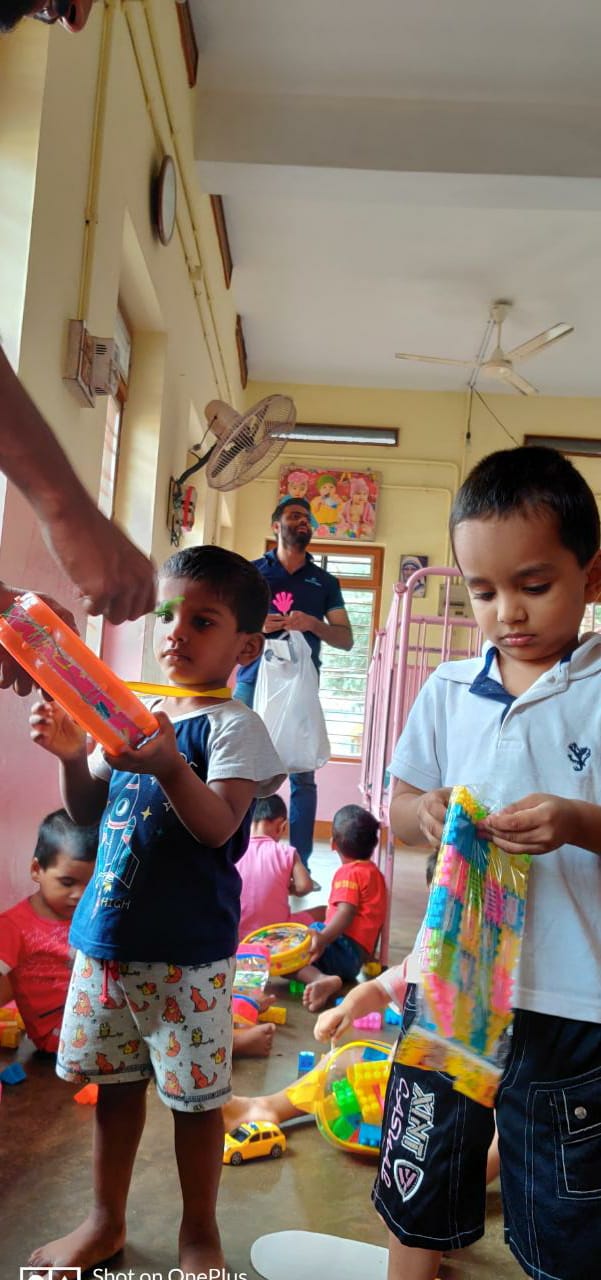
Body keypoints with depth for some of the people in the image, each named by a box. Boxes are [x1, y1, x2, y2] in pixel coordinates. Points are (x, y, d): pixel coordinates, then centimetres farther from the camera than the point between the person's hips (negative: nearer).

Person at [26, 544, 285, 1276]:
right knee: (114, 1081, 20)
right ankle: (106, 1220, 40)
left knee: (194, 1095, 9)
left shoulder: (233, 726, -10)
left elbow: (219, 827, -21)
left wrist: (169, 765, -36)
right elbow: (88, 813, 12)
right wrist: (72, 755, -7)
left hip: (188, 949, -5)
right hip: (106, 933, 6)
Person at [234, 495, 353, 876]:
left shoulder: (325, 582, 14)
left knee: (303, 776, -2)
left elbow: (346, 638, 8)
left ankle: (301, 863, 4)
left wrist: (313, 624, -11)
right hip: (254, 680, -1)